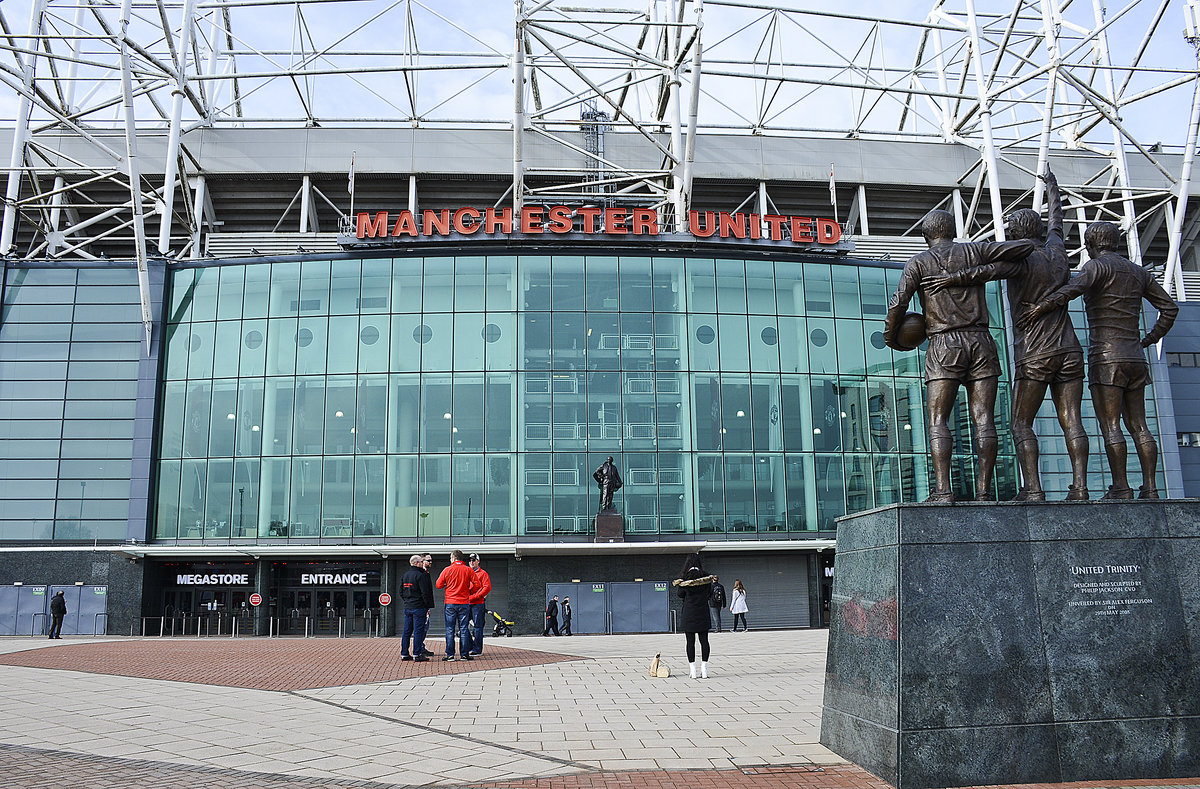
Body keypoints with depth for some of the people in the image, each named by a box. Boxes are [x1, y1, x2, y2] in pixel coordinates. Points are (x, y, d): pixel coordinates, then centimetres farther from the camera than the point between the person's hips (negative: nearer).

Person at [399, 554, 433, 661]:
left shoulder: (404, 575, 12)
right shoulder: (420, 575, -13)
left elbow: (401, 592, 17)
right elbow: (425, 593, -15)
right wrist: (428, 606, -7)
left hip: (407, 607, 8)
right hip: (419, 607, -8)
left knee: (407, 631, 11)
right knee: (418, 630, -4)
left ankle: (404, 654, 14)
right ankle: (417, 654, -4)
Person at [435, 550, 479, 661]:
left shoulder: (447, 570, -3)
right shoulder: (468, 570, -1)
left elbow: (438, 585, 1)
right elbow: (476, 584, -2)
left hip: (450, 603, -1)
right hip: (464, 603, 1)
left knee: (450, 630, 4)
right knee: (463, 629, 5)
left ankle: (450, 655, 2)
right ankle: (464, 654, 4)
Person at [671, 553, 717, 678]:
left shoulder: (685, 577, -8)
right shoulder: (706, 577, 0)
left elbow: (680, 594, -2)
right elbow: (709, 594, 7)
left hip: (689, 613, -2)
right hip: (703, 613, 2)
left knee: (690, 641, 2)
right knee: (704, 640, 6)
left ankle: (693, 671, 2)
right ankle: (704, 669, 5)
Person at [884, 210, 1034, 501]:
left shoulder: (918, 263, 7)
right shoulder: (975, 251, 12)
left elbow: (897, 305, -4)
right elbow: (1025, 246, 10)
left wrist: (890, 337, 11)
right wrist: (1001, 260, 31)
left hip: (944, 346, -2)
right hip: (981, 342, 2)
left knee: (937, 421, -5)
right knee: (984, 420, 0)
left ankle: (942, 490, -18)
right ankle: (984, 491, -5)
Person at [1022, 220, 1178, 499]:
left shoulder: (1097, 265, -3)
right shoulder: (1139, 272, 18)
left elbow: (1077, 286, -27)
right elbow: (1169, 308, 21)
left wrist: (1043, 306, -29)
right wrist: (1149, 339, 26)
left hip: (1106, 358, -7)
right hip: (1135, 359, 7)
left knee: (1110, 426, -7)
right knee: (1138, 426, 7)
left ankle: (1120, 488, -9)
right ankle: (1149, 488, 4)